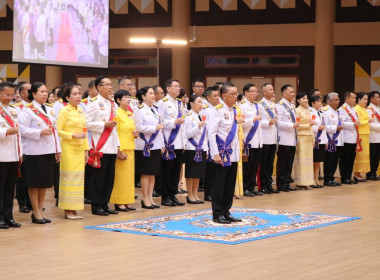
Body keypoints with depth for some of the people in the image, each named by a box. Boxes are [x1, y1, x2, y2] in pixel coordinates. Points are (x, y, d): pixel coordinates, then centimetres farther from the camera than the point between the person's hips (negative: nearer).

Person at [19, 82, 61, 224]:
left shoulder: (49, 110, 16)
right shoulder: (28, 110, -6)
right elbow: (24, 130, -14)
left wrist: (58, 149, 13)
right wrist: (40, 132, -21)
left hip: (49, 151, 7)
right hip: (34, 152, -7)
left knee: (45, 183, 9)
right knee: (34, 183, 0)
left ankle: (40, 210, 18)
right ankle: (36, 212, 8)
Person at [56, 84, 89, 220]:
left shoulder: (81, 111, 13)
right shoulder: (64, 111, -7)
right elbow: (58, 131, -10)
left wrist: (86, 150, 13)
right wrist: (74, 135, -19)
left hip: (80, 149, 6)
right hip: (68, 148, -6)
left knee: (78, 178, 5)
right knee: (69, 177, -4)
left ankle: (74, 209, 11)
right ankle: (67, 210, 2)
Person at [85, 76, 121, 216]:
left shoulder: (112, 103, 16)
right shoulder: (94, 103, -6)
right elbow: (87, 123, -13)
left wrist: (118, 145, 16)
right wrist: (104, 124, -17)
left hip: (111, 147, 7)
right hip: (100, 147, -7)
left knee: (109, 177, 8)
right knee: (98, 177, -3)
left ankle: (104, 204, 16)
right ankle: (96, 206, 4)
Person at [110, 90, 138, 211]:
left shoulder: (130, 114, 15)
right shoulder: (117, 113, -9)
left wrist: (136, 134, 1)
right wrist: (120, 150, -19)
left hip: (130, 148, 8)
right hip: (121, 149, -8)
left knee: (129, 175, 8)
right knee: (120, 176, -5)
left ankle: (127, 202, 13)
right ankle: (119, 203, 0)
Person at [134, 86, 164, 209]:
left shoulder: (155, 110, 17)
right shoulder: (139, 110, -7)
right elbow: (139, 127, -16)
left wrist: (162, 145, 14)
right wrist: (154, 128, -19)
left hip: (155, 146, 7)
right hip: (145, 146, -7)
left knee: (153, 173, 8)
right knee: (146, 173, -3)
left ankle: (150, 198, 14)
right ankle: (145, 200, 3)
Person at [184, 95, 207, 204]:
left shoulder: (201, 116, 15)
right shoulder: (189, 116, -8)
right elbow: (187, 134, -15)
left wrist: (206, 149, 15)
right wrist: (198, 126, -25)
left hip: (201, 149, 7)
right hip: (191, 149, -7)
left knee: (198, 174, 9)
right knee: (190, 174, -2)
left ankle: (195, 194, 16)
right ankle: (190, 196, 5)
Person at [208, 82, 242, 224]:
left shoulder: (234, 110, 11)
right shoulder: (218, 110, -11)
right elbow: (211, 133, -15)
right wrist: (216, 154, -19)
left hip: (233, 154, 7)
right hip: (222, 153, -7)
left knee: (230, 184, 10)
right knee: (219, 184, -1)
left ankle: (226, 212, 18)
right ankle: (217, 214, 6)